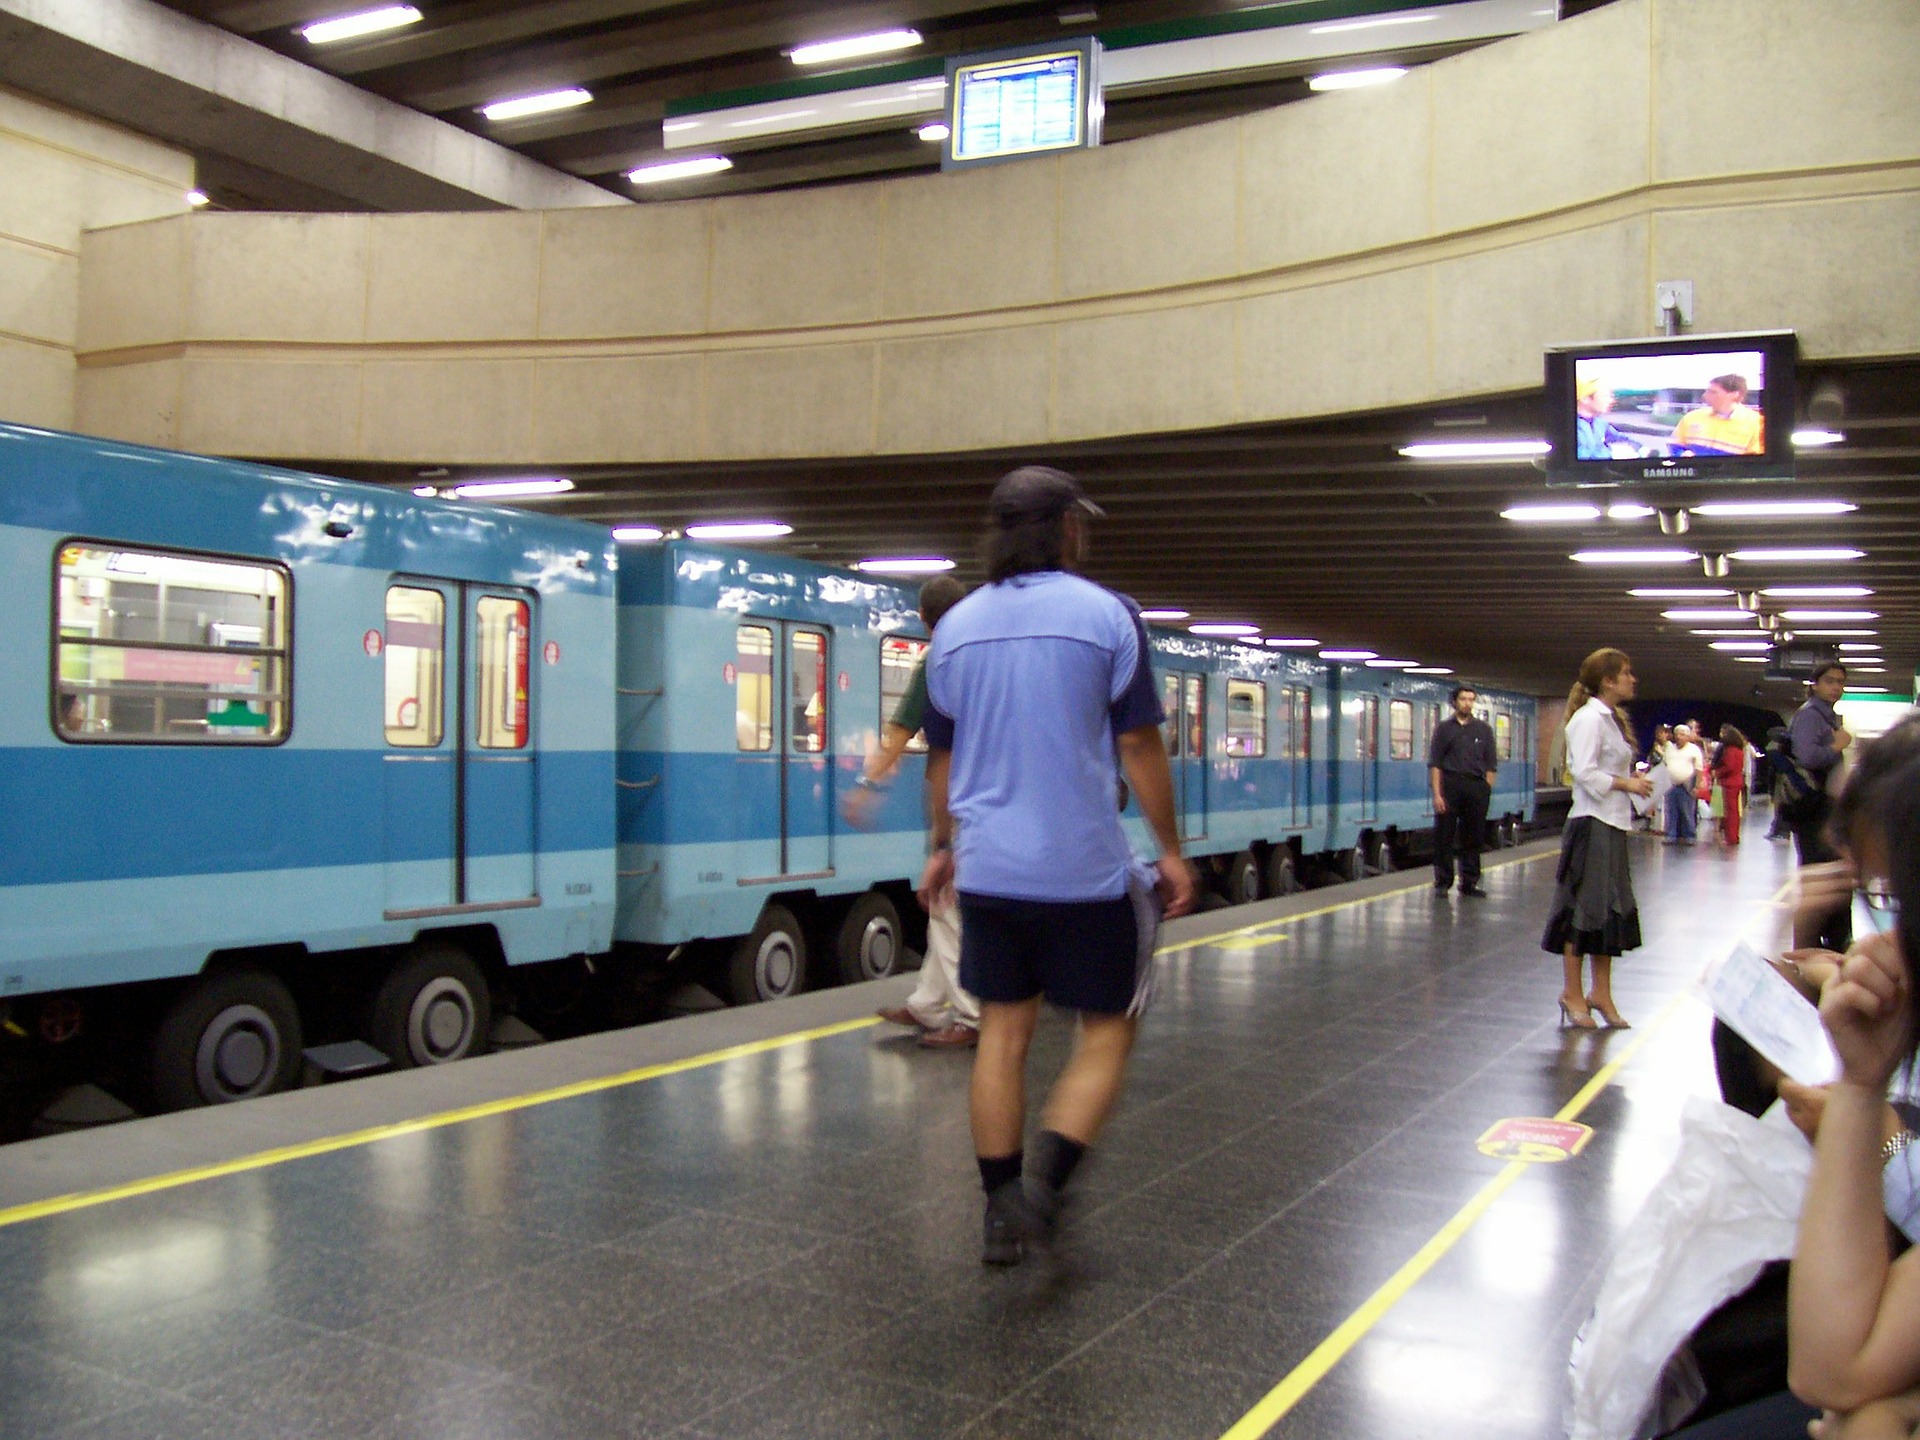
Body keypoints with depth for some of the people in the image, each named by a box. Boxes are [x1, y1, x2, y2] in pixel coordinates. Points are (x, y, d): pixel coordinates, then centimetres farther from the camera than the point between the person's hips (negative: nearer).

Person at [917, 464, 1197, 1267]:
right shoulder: (1106, 615, -6)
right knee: (1106, 1028, 10)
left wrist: (945, 847, 26)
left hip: (987, 869, 4)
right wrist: (1170, 851, 2)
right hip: (1085, 869, -4)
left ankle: (1002, 1212, 16)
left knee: (1004, 1031, 12)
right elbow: (1140, 746, -6)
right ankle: (1045, 1183, -5)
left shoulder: (956, 626, 7)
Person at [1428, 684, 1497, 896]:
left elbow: (1491, 766, 10)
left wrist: (1486, 791, 0)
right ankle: (1442, 882, 7)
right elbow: (1434, 764, 1)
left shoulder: (1484, 729, 11)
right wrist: (1437, 794, -7)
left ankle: (1469, 882, 14)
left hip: (1476, 787, 2)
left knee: (1473, 837, 5)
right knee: (1444, 837, -1)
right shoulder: (1444, 728, 6)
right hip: (1450, 785, -2)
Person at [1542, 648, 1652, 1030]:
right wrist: (1626, 783, -15)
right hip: (1592, 824, -10)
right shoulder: (1589, 717, -14)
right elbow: (1585, 773, -22)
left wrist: (1634, 780, 7)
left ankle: (1601, 993, 20)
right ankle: (1572, 993, 7)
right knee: (1585, 908, -3)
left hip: (1613, 825, 10)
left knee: (1613, 909, 12)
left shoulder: (1611, 719, 17)